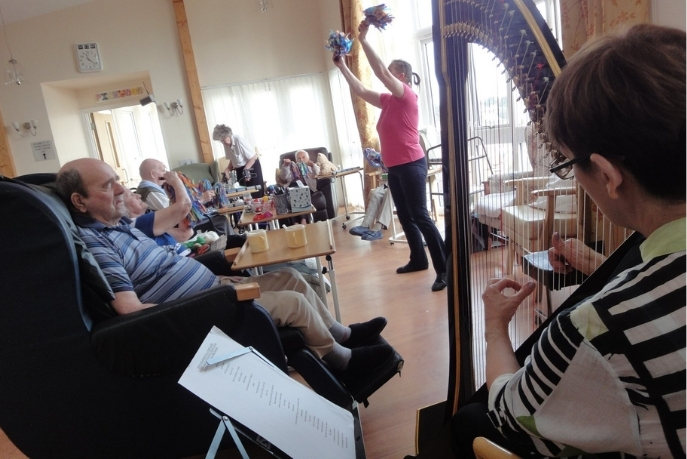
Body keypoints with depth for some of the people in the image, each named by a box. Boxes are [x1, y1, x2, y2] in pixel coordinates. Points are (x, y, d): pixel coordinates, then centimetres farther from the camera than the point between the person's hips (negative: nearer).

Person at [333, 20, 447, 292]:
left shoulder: (408, 96, -8)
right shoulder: (389, 101, 15)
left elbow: (380, 72, -19)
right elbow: (360, 91, 21)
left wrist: (363, 41, -16)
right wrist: (342, 67, 19)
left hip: (411, 165, -9)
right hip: (395, 167, 9)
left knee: (420, 217, -10)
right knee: (405, 217, 14)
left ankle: (444, 269, -5)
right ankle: (418, 260, 28)